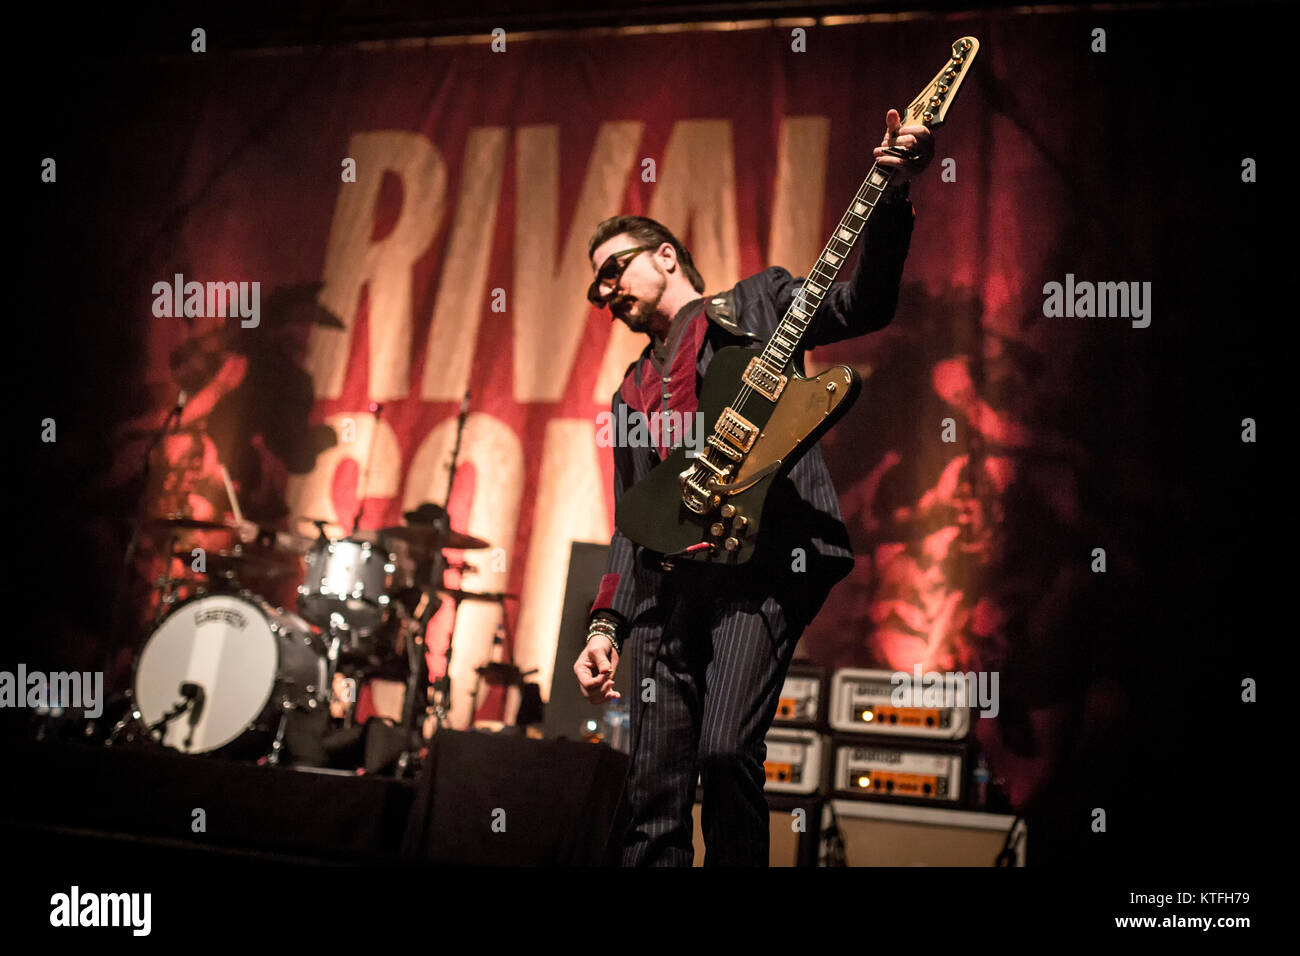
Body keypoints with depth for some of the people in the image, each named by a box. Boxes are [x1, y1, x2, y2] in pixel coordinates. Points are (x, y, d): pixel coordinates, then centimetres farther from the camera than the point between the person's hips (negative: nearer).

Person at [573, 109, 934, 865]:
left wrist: (894, 192, -13)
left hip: (765, 556, -6)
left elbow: (864, 305, 0)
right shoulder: (633, 392, 29)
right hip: (670, 584, 6)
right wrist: (608, 624, 12)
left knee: (726, 751, -24)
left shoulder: (758, 304, 15)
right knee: (653, 798, -2)